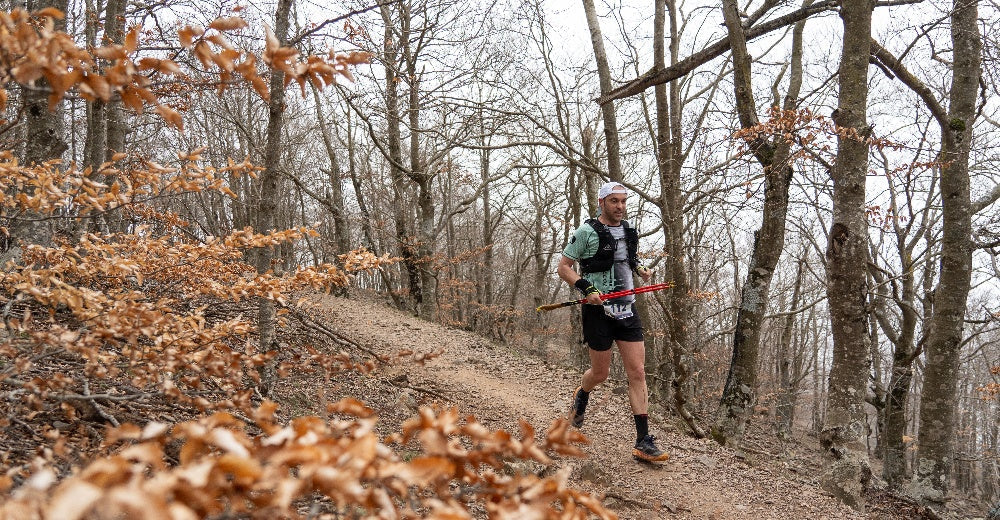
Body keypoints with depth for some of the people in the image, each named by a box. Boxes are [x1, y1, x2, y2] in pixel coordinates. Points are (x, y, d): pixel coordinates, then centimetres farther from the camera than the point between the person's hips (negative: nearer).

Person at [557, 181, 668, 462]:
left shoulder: (629, 231, 10)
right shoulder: (587, 232, -8)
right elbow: (563, 267, -6)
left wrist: (641, 269, 6)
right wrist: (586, 289, -20)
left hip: (627, 309, 5)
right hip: (598, 310, -5)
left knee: (638, 373, -3)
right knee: (600, 373, 8)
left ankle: (643, 442, 0)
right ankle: (581, 396, 45)